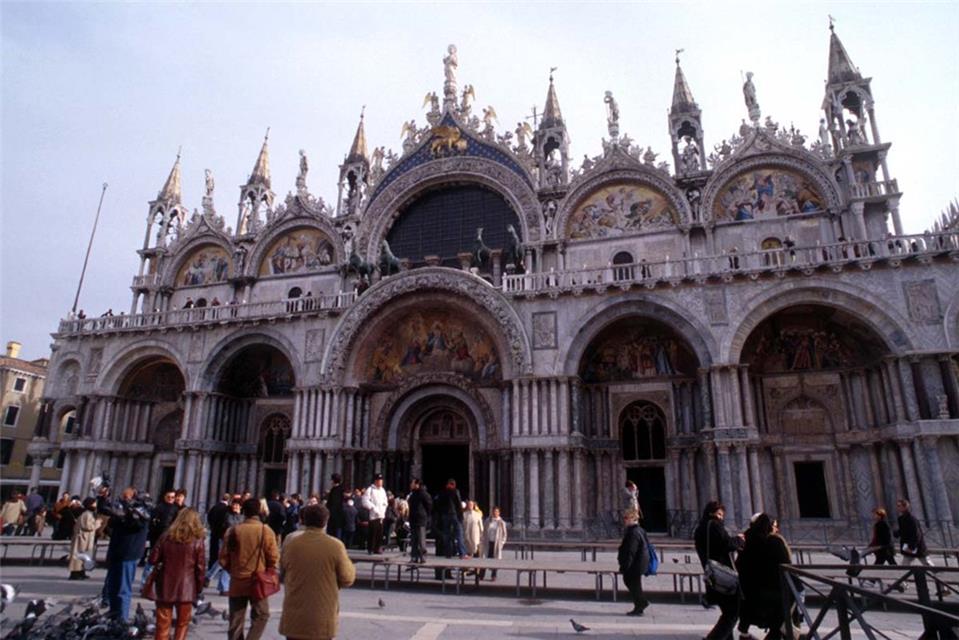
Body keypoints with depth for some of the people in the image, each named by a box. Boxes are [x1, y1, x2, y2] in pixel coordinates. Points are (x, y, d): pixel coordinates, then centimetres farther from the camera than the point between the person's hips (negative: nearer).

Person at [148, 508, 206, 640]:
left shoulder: (166, 536, -1)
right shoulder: (198, 541, -7)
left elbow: (153, 559, 0)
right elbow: (200, 568, -7)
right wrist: (199, 588, 5)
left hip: (165, 587, 2)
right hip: (186, 588, -2)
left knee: (163, 624, 13)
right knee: (182, 624, 10)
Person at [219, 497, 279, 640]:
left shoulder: (233, 531, -5)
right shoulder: (265, 530, -12)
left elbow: (223, 558, -1)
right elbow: (273, 558, -10)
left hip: (237, 581, 3)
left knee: (236, 619, 14)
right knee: (261, 616, 11)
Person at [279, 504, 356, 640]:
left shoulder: (290, 544, -5)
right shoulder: (335, 546, -12)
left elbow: (283, 573, 10)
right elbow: (347, 579, -6)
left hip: (295, 616, 2)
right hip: (323, 618, -2)